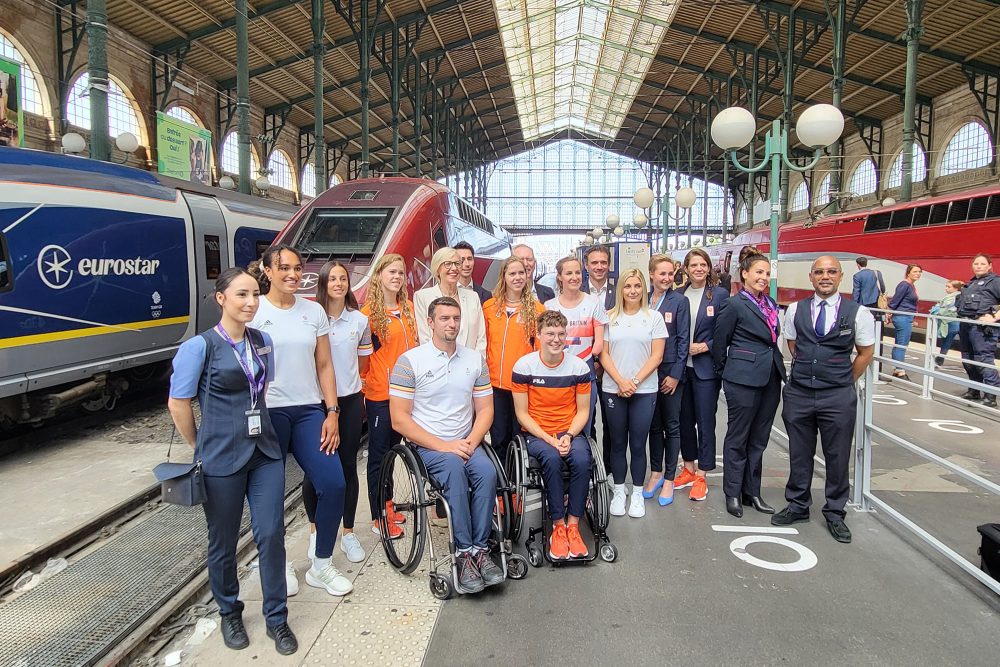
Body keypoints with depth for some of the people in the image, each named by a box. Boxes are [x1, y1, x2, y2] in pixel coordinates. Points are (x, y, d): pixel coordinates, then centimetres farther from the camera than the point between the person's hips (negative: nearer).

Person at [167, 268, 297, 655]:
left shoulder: (262, 341, 4)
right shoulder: (200, 346, -12)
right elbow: (178, 404, -6)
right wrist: (202, 448, 1)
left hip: (265, 453, 4)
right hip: (222, 460, -4)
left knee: (271, 534, 3)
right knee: (223, 542, 11)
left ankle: (277, 619, 20)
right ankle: (229, 615, 34)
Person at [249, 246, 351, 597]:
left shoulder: (314, 311, 9)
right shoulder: (254, 311, -2)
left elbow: (324, 365, 9)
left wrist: (332, 412, 3)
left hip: (309, 410, 3)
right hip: (268, 412, -3)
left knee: (333, 483, -5)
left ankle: (322, 566, 13)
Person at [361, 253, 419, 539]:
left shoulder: (408, 307, 9)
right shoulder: (369, 312, -9)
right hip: (380, 394, -6)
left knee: (392, 450, 18)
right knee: (379, 456, 3)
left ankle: (387, 505, 32)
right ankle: (378, 518, 12)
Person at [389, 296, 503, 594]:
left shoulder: (475, 360, 10)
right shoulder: (410, 360, -3)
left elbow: (485, 410, 11)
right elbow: (399, 419, -8)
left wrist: (470, 442, -9)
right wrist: (443, 446, -15)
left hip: (466, 444, 4)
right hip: (426, 446, -3)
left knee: (487, 471, -28)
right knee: (454, 468, -34)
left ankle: (480, 548, -19)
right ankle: (465, 552, -27)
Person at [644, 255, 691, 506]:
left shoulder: (679, 301, -5)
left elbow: (683, 340, -7)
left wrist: (675, 374, -11)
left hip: (670, 372, -3)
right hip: (647, 371, 3)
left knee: (671, 425, 6)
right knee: (653, 424, 13)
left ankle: (669, 479, 15)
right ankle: (655, 472, 26)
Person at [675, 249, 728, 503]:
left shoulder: (719, 295, -3)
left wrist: (705, 346, -14)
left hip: (706, 368, -3)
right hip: (681, 367, 4)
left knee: (705, 422, 2)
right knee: (685, 419, 13)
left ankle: (701, 475, 11)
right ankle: (688, 468, 28)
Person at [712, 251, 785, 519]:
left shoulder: (770, 303, 11)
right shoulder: (735, 304, -10)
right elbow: (719, 342, -4)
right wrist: (726, 372, 4)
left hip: (770, 378, 7)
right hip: (744, 379, -7)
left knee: (759, 438, 13)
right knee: (738, 437, 4)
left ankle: (751, 491, 25)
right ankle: (733, 493, 15)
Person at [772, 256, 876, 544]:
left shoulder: (858, 313, -4)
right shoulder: (795, 310, 3)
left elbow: (865, 353, 6)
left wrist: (843, 382, 8)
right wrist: (809, 372, 11)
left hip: (838, 397, -2)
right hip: (798, 393, 2)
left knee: (838, 457, 8)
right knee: (799, 454, 12)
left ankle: (835, 514, 25)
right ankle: (798, 506, 29)